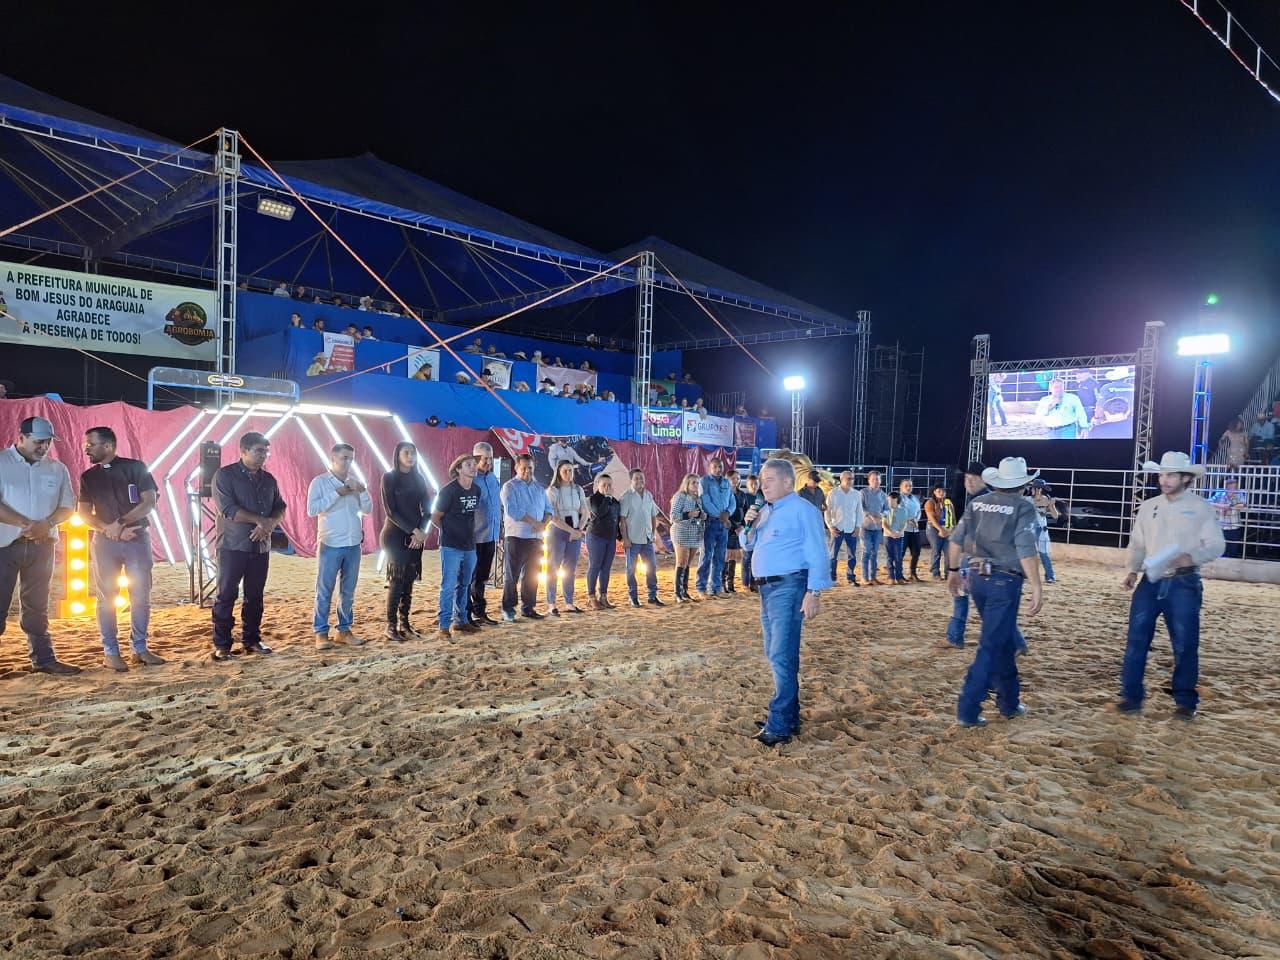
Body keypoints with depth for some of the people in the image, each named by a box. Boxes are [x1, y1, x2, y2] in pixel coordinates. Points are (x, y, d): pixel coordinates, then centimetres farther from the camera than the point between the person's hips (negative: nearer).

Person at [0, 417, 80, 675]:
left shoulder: (57, 469, 9)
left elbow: (68, 506, 7)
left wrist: (47, 524, -11)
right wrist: (26, 524, -18)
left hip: (42, 546, 4)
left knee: (37, 606, 11)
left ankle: (44, 658, 16)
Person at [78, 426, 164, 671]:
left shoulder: (135, 467, 1)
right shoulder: (88, 476, 10)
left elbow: (150, 502, -5)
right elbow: (84, 514, 6)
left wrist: (121, 523, -14)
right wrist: (108, 528, -11)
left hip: (138, 539, -2)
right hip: (104, 542, 2)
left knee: (141, 596, 0)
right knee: (107, 597, 1)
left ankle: (140, 649, 10)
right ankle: (110, 652, 8)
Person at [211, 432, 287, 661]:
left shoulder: (268, 479, 12)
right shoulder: (225, 475, -6)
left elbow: (280, 508, 10)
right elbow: (228, 509, -16)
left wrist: (270, 524, -11)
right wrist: (261, 520, -17)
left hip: (261, 546, 5)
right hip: (233, 546, -5)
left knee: (255, 596, 10)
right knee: (227, 595, -1)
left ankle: (252, 640, 19)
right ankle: (221, 645, 6)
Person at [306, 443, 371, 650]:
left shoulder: (355, 481, 10)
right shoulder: (320, 482, -3)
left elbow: (367, 510, 8)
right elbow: (311, 509, -14)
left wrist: (362, 491, -9)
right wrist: (337, 493, -16)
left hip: (353, 545, 5)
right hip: (330, 544, -5)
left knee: (348, 591, 11)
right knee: (324, 591, -1)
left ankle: (344, 630, 20)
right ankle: (321, 633, 7)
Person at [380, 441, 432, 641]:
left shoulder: (418, 479, 11)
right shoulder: (389, 478, -3)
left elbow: (427, 510, 8)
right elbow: (391, 511, -10)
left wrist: (421, 531, -8)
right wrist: (413, 531, -15)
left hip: (416, 537, 5)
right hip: (395, 535, -5)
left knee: (409, 581, 5)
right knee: (397, 580, -7)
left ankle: (404, 623, 11)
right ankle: (390, 626, -1)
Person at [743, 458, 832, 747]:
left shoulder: (802, 510, -10)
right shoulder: (766, 510, 16)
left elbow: (816, 554, -14)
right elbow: (751, 546, 23)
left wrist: (814, 593, -20)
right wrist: (750, 524, 3)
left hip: (789, 587, -9)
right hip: (767, 588, 9)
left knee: (782, 656, -9)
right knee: (775, 655, 15)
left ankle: (781, 725, -4)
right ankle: (787, 715, 26)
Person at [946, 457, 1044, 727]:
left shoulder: (977, 502, 8)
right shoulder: (1023, 507, -7)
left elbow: (956, 539, 9)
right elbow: (1026, 550, -16)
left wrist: (953, 570, 20)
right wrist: (1037, 588, -15)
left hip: (978, 578, 6)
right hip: (1005, 582, -6)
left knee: (1005, 641, 23)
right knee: (991, 646, -1)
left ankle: (1009, 702, 33)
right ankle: (967, 711, -2)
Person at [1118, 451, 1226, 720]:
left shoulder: (1200, 507, -1)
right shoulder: (1148, 507, 8)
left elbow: (1217, 545, -4)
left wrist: (1191, 557, -22)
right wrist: (1133, 570, -4)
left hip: (1184, 584, -3)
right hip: (1151, 583, 3)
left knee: (1185, 645, 4)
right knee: (1136, 640, -1)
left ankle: (1186, 701, 18)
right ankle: (1131, 696, 6)